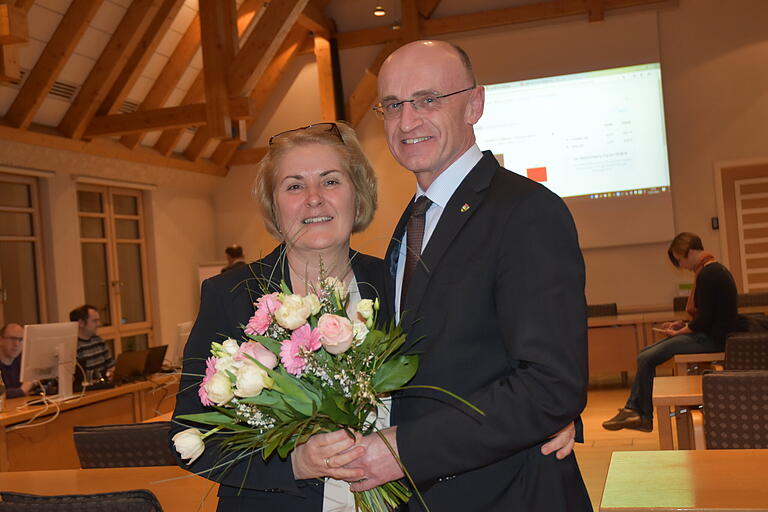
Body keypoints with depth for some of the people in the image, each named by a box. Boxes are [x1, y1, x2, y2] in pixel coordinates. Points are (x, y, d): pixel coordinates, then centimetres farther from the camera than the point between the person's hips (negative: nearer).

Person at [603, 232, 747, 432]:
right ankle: (633, 410, 4)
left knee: (646, 359, -12)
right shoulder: (715, 269, 15)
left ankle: (643, 416, 5)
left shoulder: (707, 275, -18)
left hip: (710, 339, -11)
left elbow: (703, 320, -20)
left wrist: (679, 332, -6)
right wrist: (683, 325, 12)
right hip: (711, 335, 11)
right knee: (645, 354, 7)